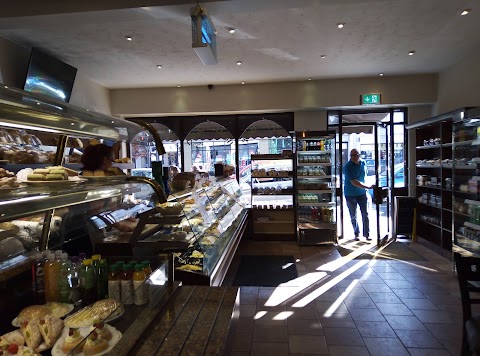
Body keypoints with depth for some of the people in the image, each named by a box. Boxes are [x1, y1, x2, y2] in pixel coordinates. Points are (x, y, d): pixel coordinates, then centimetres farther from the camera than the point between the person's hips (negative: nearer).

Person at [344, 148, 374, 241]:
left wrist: (366, 189, 15)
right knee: (353, 216, 9)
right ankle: (356, 234, 26)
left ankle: (367, 234, 13)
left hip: (362, 193, 4)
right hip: (350, 194, -4)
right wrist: (368, 187, -27)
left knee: (365, 214, 2)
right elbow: (354, 182, -25)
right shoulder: (348, 167, -20)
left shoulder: (363, 163, -1)